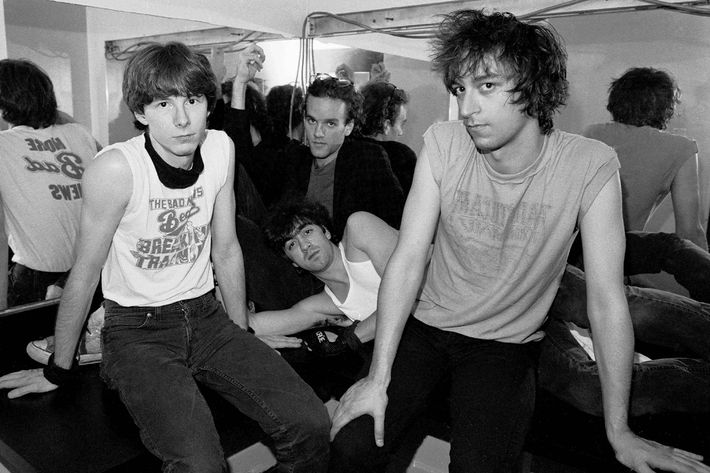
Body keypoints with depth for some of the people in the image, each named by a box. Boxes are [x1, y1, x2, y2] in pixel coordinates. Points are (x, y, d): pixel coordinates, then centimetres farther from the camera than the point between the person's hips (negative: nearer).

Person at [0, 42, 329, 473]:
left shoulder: (221, 148, -3)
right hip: (138, 329, -4)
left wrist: (243, 338, 11)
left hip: (206, 315, 4)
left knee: (311, 425, -11)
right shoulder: (116, 169, -18)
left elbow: (226, 250, 5)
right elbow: (86, 273, -8)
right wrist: (58, 371, 3)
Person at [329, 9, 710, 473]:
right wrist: (378, 378, -19)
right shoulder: (442, 144, -12)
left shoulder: (590, 165, -17)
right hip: (425, 327, 2)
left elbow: (606, 297, -14)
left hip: (506, 344, -1)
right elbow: (408, 260, -15)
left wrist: (619, 430, -11)